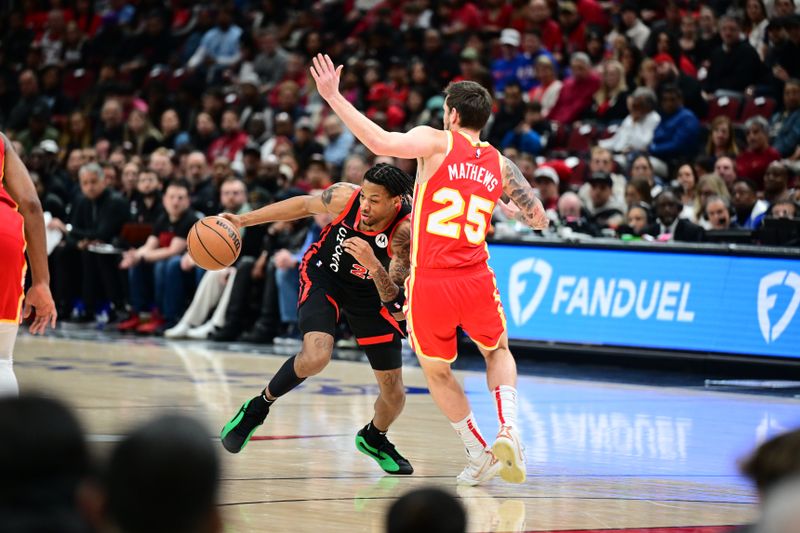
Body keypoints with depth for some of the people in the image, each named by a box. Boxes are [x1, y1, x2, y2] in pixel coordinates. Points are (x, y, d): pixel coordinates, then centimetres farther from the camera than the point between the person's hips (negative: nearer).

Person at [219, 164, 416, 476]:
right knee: (316, 356, -30)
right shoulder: (345, 197, -27)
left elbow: (391, 297, -35)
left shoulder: (406, 231, -31)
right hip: (323, 275, -1)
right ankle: (258, 408, -5)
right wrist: (243, 220, -4)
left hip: (370, 292, 1)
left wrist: (374, 264, -55)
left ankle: (373, 438, 39)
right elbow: (304, 205, -5)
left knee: (394, 394, 4)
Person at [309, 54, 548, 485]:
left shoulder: (436, 142, -3)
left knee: (436, 370, 21)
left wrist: (333, 97, -17)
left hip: (429, 282, -3)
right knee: (497, 352, 28)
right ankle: (508, 428, 3)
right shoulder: (500, 165, 10)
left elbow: (382, 143, -21)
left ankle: (480, 454, 22)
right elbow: (539, 220, 15)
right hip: (476, 280, 3)